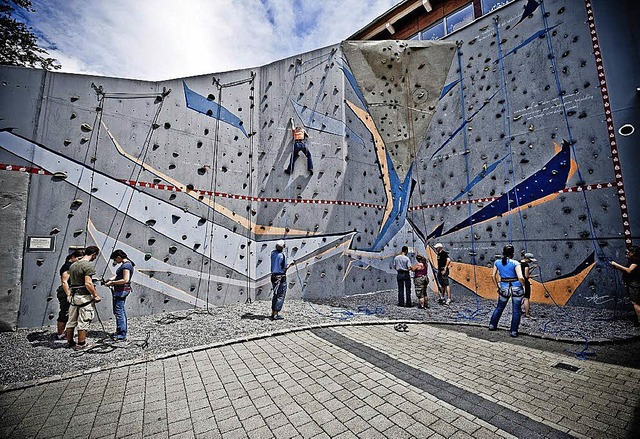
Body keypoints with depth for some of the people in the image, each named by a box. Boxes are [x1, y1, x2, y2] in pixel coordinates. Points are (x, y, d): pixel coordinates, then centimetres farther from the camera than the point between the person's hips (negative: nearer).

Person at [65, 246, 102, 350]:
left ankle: (69, 342, 28)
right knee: (84, 322, 2)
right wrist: (96, 295, -14)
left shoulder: (73, 265, 11)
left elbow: (70, 281, 16)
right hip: (84, 297, -8)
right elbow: (88, 283, -22)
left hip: (73, 296, 9)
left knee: (71, 320, 17)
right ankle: (81, 344, 9)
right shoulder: (88, 265, -17)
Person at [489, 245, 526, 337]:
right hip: (516, 287, -3)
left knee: (499, 308, 20)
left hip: (504, 287, 3)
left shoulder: (497, 262, 0)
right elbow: (520, 278, -19)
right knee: (516, 310, 11)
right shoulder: (515, 263, -12)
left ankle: (492, 325, 27)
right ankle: (514, 331, 16)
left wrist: (497, 286, 15)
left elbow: (493, 275, 4)